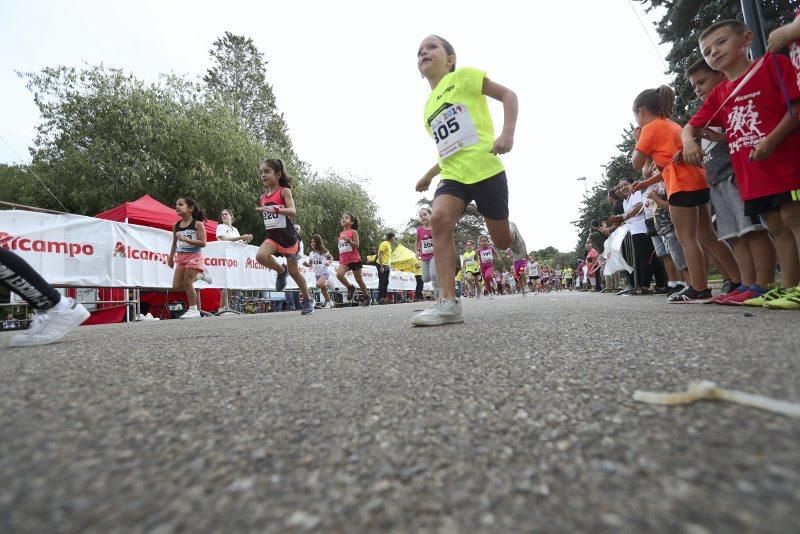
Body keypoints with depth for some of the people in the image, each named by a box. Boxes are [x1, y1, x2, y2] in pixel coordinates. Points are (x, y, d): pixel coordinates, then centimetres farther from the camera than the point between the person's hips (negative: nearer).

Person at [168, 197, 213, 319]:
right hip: (181, 257, 6)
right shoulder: (176, 226, 9)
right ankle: (199, 275, 23)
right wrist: (171, 257, 20)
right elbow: (174, 243, 20)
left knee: (187, 283, -9)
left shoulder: (197, 224, -8)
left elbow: (203, 243, -15)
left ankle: (193, 310, 4)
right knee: (176, 286, 1)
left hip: (194, 256, -6)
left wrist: (186, 239, -23)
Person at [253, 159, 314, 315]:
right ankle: (281, 271, 4)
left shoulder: (284, 191, -9)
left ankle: (307, 299, 24)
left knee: (294, 271, 3)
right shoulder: (263, 196, 9)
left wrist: (275, 209, -38)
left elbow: (293, 212, -23)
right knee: (260, 256, -26)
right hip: (272, 236, 5)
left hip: (287, 235, -5)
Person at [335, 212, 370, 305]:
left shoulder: (353, 232, -3)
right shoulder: (341, 234, 13)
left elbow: (357, 246, -12)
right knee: (339, 274, -24)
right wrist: (340, 260, 16)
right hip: (344, 260, 4)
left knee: (359, 280, 5)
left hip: (354, 259, -4)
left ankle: (366, 296, 24)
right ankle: (350, 288, -1)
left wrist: (348, 240, -24)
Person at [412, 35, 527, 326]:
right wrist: (428, 176, 22)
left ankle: (513, 234, 42)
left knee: (501, 240, 0)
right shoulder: (428, 108, 22)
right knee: (439, 219, -26)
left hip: (486, 170, -4)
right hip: (453, 175, 5)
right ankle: (449, 302, -26)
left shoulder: (463, 75, 5)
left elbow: (508, 94, 1)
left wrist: (508, 132, -16)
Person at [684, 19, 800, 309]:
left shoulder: (772, 63, 1)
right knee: (777, 227, 8)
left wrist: (772, 139, -20)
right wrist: (689, 141, -8)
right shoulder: (718, 94, 17)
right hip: (751, 174, 6)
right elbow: (691, 125, 15)